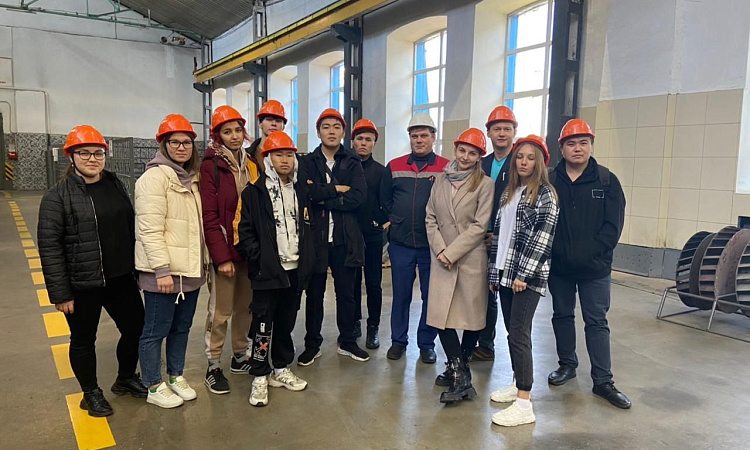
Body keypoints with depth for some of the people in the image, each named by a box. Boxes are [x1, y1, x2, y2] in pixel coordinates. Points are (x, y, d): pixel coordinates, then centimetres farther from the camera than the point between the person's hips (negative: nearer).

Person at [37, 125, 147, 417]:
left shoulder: (116, 186, 6)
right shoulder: (57, 196, -10)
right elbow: (49, 247, -12)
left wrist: (136, 268, 12)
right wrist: (60, 293, -14)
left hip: (121, 279, 5)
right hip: (82, 285, -5)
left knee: (136, 328, 13)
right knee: (83, 340, 12)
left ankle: (126, 379, 37)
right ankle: (91, 393, 33)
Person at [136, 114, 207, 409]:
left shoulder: (191, 179, 13)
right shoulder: (155, 177, -12)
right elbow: (150, 229, -19)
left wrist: (203, 261, 14)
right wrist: (162, 270, -22)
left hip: (190, 269, 8)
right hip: (164, 271, -8)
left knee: (182, 326, 18)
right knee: (156, 330, 6)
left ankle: (176, 376, 34)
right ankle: (154, 388, 21)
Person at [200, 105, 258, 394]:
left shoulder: (252, 164, 10)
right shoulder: (211, 166, -8)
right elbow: (209, 216, -13)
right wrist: (222, 256, -16)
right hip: (225, 251, -5)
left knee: (246, 306, 14)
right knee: (221, 311, 3)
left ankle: (240, 356, 30)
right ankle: (213, 367, 17)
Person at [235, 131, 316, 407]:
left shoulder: (301, 191, 12)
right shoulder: (254, 192, -5)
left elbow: (308, 229, 14)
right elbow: (244, 231, -9)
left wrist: (308, 262, 6)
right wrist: (259, 260, -14)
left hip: (295, 270, 5)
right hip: (267, 271, -5)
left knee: (286, 323, 15)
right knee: (263, 326, 0)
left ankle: (281, 370, 29)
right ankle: (260, 378, 14)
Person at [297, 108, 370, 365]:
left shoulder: (352, 163, 6)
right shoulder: (308, 162, 4)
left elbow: (359, 196, -10)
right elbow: (305, 192, -14)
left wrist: (323, 197, -14)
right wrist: (336, 189, -12)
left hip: (345, 238, 1)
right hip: (315, 237, -1)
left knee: (346, 293, 12)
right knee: (314, 293, 9)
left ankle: (347, 342, 27)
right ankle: (312, 344, 23)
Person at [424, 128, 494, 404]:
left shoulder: (485, 184, -3)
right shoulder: (441, 179, 9)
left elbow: (480, 225, -10)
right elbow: (431, 218, 8)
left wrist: (451, 253, -13)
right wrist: (439, 250, -6)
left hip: (471, 259, -3)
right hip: (441, 258, 3)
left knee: (472, 316, 7)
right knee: (440, 315, -5)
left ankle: (459, 368, 27)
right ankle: (461, 377, 1)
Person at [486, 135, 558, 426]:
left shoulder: (545, 193, -5)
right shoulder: (509, 192, 16)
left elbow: (543, 237, -13)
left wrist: (524, 274, -17)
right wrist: (494, 270, 13)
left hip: (527, 276, -7)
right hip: (505, 273, 7)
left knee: (518, 334, -10)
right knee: (512, 331, 13)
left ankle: (524, 404, -6)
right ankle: (518, 384, 27)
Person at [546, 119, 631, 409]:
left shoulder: (607, 181, -1)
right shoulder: (550, 181, 2)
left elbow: (613, 225, -6)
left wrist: (589, 253, -15)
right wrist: (557, 252, -11)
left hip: (595, 268, -2)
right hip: (558, 266, 2)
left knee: (597, 322, 4)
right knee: (562, 316, 15)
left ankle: (603, 381, 12)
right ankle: (567, 364, 33)